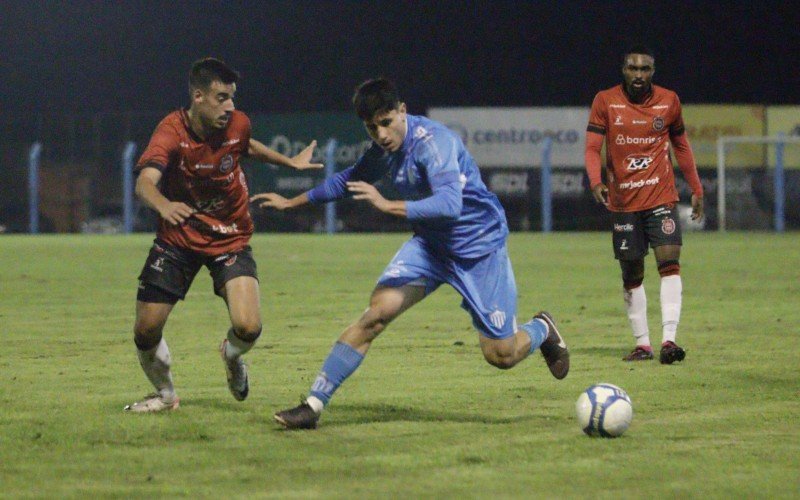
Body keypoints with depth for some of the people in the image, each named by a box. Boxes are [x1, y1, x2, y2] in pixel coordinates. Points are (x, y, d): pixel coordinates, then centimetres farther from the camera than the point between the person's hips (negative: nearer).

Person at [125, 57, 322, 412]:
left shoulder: (237, 124, -12)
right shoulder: (172, 131, -23)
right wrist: (164, 205, -62)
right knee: (146, 330, -4)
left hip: (230, 239, 1)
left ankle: (232, 356, 21)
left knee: (248, 327, -19)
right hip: (178, 238, -1)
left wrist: (289, 162, 18)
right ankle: (165, 394, 27)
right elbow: (144, 183, -41)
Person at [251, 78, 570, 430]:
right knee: (377, 312, -16)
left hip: (479, 247, -5)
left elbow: (450, 204, -41)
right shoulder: (382, 151, -4)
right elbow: (349, 181, 18)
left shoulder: (433, 141, -27)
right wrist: (293, 202, 21)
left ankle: (542, 330, 35)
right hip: (429, 243, 5)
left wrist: (388, 206, -47)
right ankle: (313, 405, -15)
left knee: (502, 355, -2)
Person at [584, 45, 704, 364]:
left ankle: (669, 340, -21)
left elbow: (681, 146, 15)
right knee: (631, 275, 6)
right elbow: (592, 148, -7)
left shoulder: (668, 101, 3)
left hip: (661, 197, 0)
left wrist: (696, 190, 17)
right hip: (623, 202, 0)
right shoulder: (606, 101, -2)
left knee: (669, 262, -16)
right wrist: (596, 182, -25)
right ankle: (642, 344, 17)